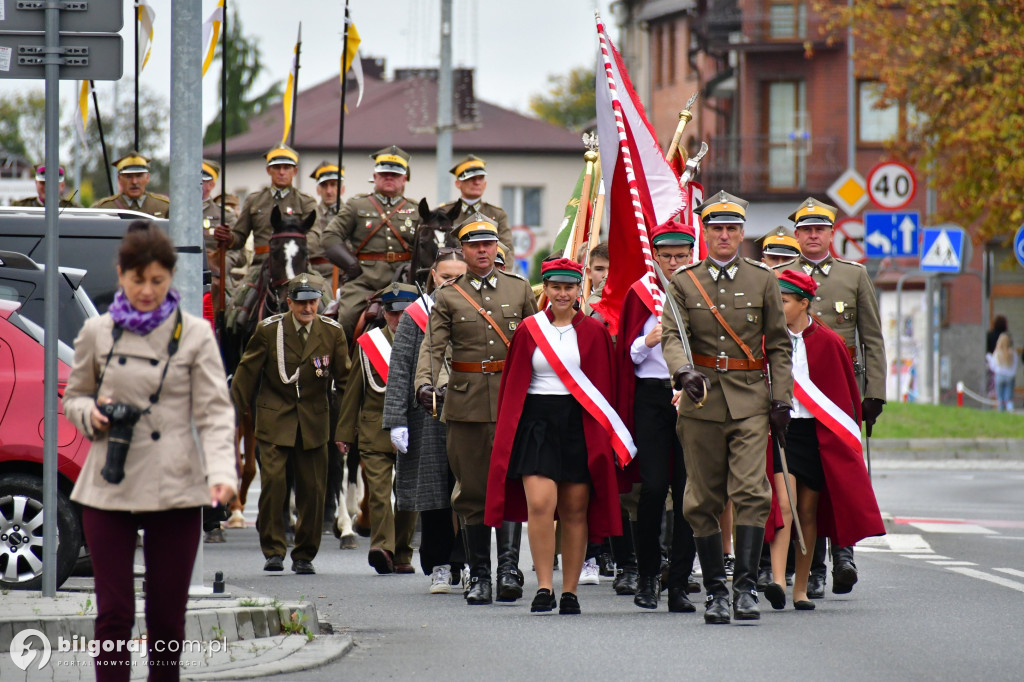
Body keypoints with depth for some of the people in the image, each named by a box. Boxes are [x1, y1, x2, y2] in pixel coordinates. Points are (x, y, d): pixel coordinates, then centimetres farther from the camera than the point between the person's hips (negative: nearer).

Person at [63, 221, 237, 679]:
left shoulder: (195, 334, 0)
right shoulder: (96, 333, 5)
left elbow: (214, 412, -4)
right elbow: (73, 397, 17)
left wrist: (222, 473, -19)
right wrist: (92, 414, -7)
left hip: (174, 488, -1)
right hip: (108, 487, 1)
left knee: (168, 615, 5)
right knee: (113, 612, -2)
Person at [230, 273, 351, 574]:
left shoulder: (332, 332, 1)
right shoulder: (269, 330, -3)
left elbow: (345, 377, 9)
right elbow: (247, 372, 4)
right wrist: (232, 412, 4)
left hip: (313, 422, 2)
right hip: (274, 419, -2)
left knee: (313, 488, 2)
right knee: (272, 480, -15)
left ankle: (304, 555, 16)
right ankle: (273, 550, -4)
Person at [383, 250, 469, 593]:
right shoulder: (415, 316, 4)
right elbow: (399, 370, 1)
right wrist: (397, 420, -7)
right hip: (428, 414, -1)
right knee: (433, 489, 1)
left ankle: (468, 563, 4)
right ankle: (440, 567, 8)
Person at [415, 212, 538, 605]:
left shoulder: (520, 290, 10)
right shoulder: (448, 297, 7)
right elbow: (432, 347, -2)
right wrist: (425, 383, -21)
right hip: (466, 403, 0)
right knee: (471, 491, 3)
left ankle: (509, 568, -12)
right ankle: (479, 576, 9)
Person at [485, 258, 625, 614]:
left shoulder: (594, 332, 6)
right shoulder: (529, 330, 7)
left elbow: (604, 387, 8)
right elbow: (513, 385, 9)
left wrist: (604, 435, 2)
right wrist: (508, 431, 4)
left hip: (580, 425, 0)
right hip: (537, 422, 0)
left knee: (575, 511, 2)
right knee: (539, 503, -15)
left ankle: (570, 591, 9)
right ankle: (544, 587, -11)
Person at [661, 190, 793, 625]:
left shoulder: (762, 280, 6)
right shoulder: (684, 281, 6)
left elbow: (779, 344, 9)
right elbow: (672, 336, -4)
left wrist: (782, 398, 1)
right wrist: (684, 371, -24)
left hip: (750, 400, -1)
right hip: (701, 401, 1)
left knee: (751, 491, -14)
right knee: (703, 501, 3)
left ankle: (745, 587, -14)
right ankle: (715, 591, 11)